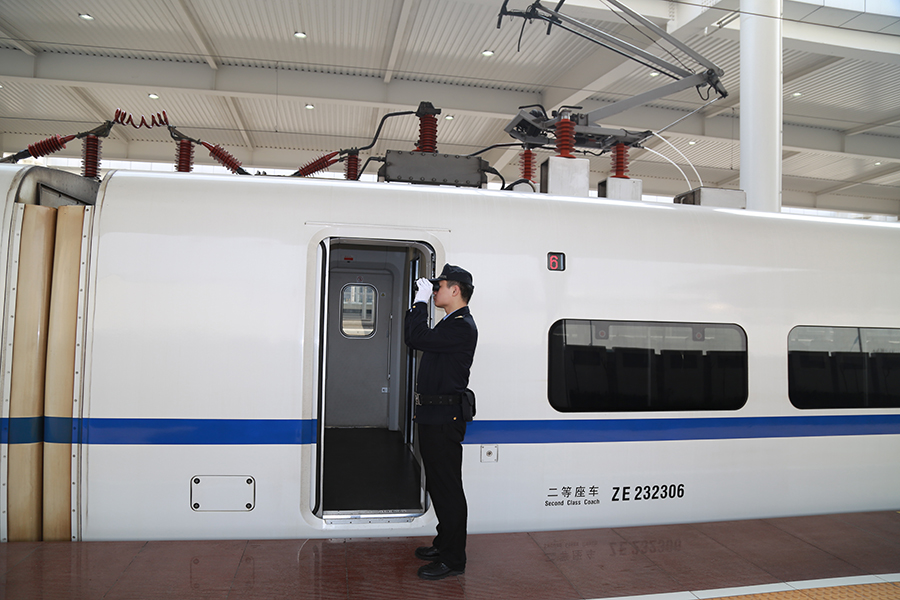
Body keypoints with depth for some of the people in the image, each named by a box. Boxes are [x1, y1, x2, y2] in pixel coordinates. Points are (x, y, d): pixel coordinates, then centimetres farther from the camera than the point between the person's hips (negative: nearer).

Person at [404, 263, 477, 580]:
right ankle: (444, 544, 34)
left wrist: (420, 300, -16)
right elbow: (415, 337, 19)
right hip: (433, 416, 11)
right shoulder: (451, 323, 18)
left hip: (445, 419, -11)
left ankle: (453, 559, 8)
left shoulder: (462, 326, -17)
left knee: (448, 487, -2)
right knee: (437, 483, 20)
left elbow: (417, 338, -24)